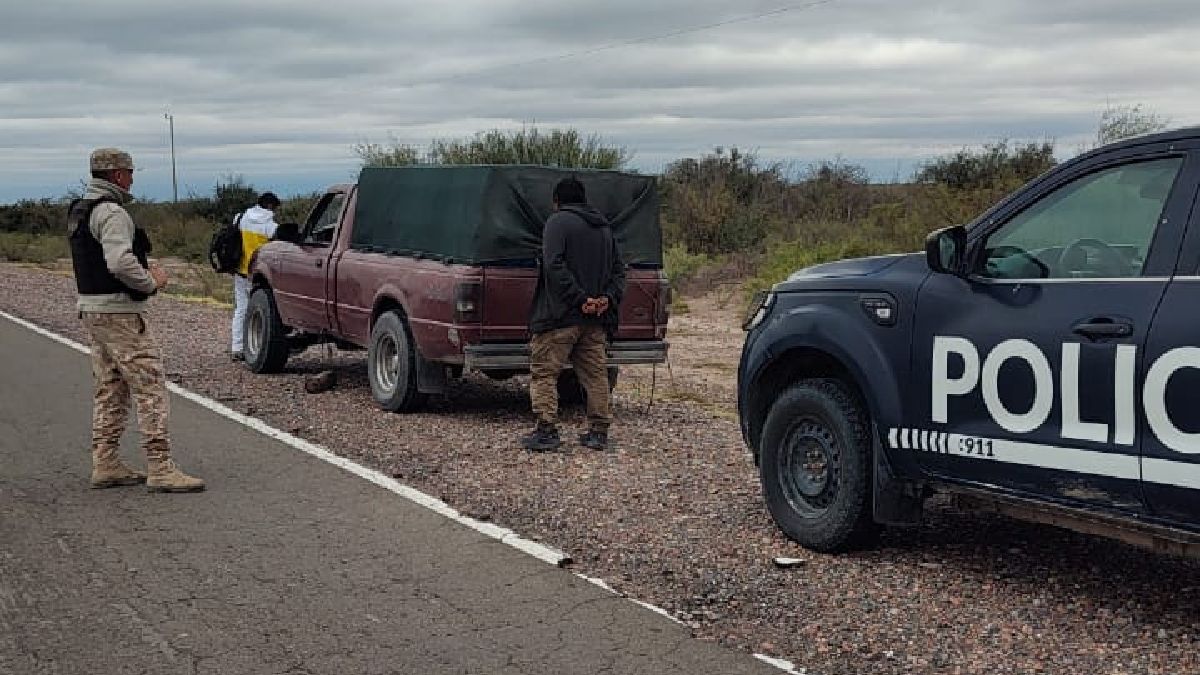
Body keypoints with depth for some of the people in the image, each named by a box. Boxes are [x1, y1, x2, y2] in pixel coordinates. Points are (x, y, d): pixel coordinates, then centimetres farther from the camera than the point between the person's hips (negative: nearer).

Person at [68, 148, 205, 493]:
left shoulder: (78, 211, 16)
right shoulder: (111, 212, -16)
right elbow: (120, 263, -29)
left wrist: (144, 269, 11)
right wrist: (151, 283, -12)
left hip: (90, 309, 10)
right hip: (118, 312, -10)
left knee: (109, 389, 15)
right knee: (151, 386, -9)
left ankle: (105, 465, 18)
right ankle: (160, 469, -11)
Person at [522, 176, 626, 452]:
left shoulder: (558, 222, -4)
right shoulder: (604, 228, 19)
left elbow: (554, 267, -18)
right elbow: (619, 269, 15)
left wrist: (579, 299, -19)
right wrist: (608, 298, 1)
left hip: (560, 316, -6)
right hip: (596, 320, 7)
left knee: (544, 372, 0)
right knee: (595, 375, 11)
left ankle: (547, 430, -6)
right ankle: (599, 432, 12)